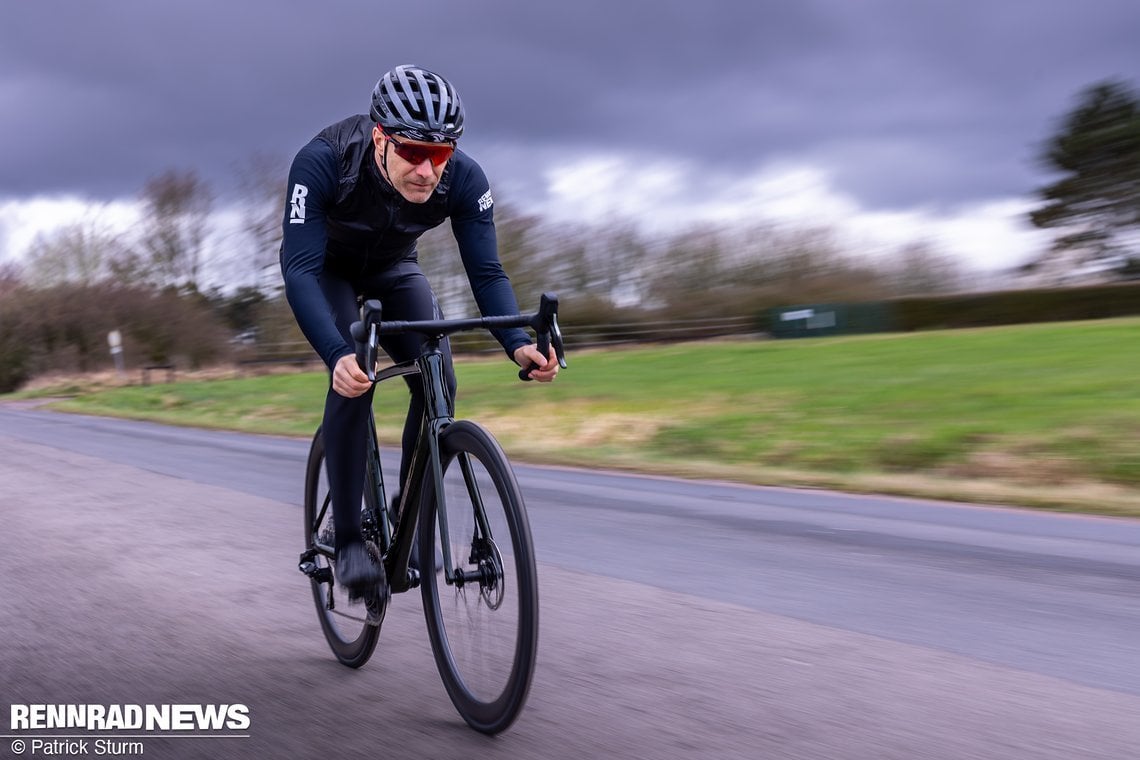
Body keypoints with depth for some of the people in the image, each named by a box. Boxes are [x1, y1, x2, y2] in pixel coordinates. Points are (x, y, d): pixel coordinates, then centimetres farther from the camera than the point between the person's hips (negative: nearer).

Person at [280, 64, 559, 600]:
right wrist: (337, 355, -58)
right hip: (327, 269, -3)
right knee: (355, 376, -26)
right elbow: (300, 268, -42)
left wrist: (518, 344, -44)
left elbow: (486, 271, -26)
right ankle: (348, 540, -14)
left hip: (393, 268, 3)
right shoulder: (322, 162, -38)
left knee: (439, 379, -18)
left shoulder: (463, 178, -30)